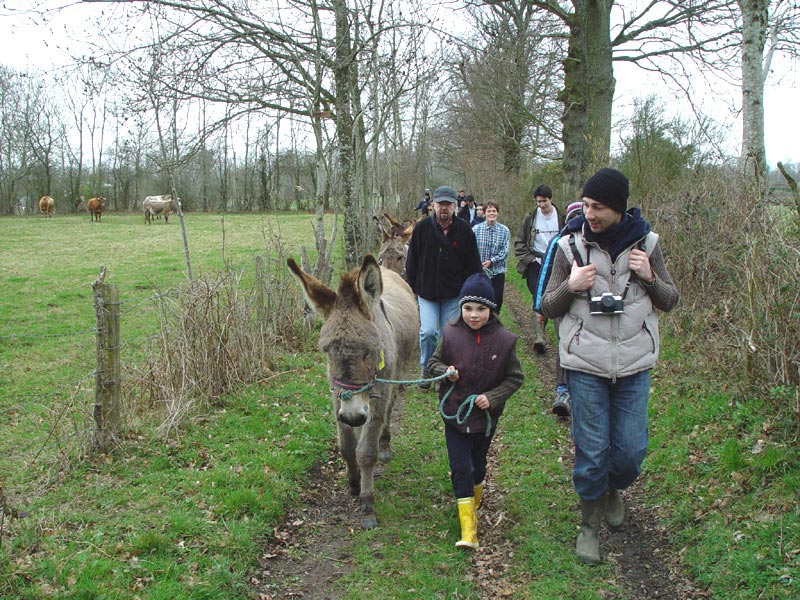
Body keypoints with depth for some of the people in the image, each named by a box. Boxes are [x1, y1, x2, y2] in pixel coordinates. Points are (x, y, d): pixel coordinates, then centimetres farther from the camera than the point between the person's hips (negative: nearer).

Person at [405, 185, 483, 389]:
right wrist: (411, 288, 3)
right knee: (428, 331, -12)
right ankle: (426, 369, 11)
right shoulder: (422, 228, -2)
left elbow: (474, 265, 5)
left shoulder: (464, 231, -1)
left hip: (454, 294, 1)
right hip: (427, 293, -1)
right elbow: (412, 261, 4)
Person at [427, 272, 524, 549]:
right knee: (460, 468, -3)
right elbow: (433, 362, 4)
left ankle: (473, 502, 48)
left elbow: (515, 378, -3)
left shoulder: (504, 340, -12)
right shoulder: (451, 334, -11)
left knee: (478, 465, 19)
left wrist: (492, 397, -16)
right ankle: (468, 529, 1)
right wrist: (444, 370, -18)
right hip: (454, 414, -1)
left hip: (485, 416, 1)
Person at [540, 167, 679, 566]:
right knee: (591, 450, 4)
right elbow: (548, 308, 3)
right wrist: (570, 287, -17)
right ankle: (589, 524, 25)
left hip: (634, 364, 1)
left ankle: (612, 491, 39)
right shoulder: (571, 245, -4)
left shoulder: (645, 242, -1)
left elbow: (669, 301, 8)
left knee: (631, 450, 6)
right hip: (585, 364, -1)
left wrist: (649, 277, -12)